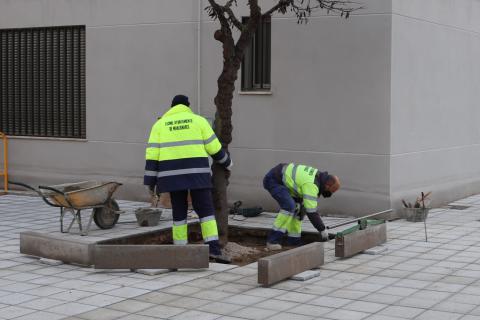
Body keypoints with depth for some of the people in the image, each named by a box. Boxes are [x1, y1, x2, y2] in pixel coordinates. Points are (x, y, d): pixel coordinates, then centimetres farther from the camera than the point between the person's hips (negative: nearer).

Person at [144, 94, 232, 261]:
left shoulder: (160, 124, 11)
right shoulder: (199, 120, 8)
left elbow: (152, 155, 3)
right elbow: (213, 147, 5)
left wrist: (150, 181, 4)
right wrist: (227, 162, 22)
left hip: (173, 174, 2)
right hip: (196, 172, -2)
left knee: (179, 212, 12)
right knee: (206, 210, 1)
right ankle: (214, 248, -11)